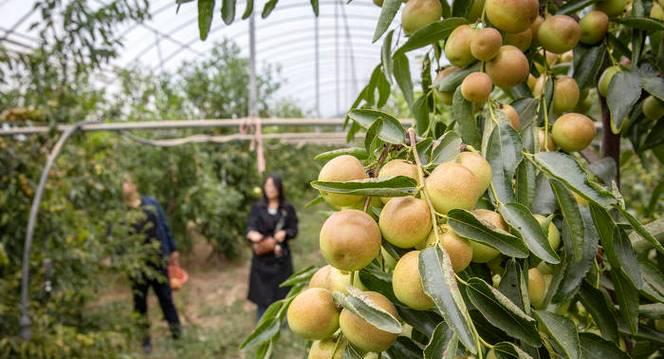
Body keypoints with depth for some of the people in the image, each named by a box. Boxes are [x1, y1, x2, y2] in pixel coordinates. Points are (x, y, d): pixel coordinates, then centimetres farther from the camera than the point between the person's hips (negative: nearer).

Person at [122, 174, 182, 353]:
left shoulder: (151, 203, 0)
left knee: (166, 298, 11)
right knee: (140, 303, 10)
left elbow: (165, 228, 7)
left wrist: (173, 250, 9)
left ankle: (177, 333, 26)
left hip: (158, 261, 1)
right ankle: (145, 340, 25)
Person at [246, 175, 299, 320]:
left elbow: (294, 229, 0)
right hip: (262, 255, 0)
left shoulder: (288, 208, 0)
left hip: (281, 255, 0)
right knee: (262, 288, 6)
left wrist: (285, 233, -22)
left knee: (280, 287, 5)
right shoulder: (257, 207, 0)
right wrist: (252, 234, -35)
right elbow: (251, 226, -12)